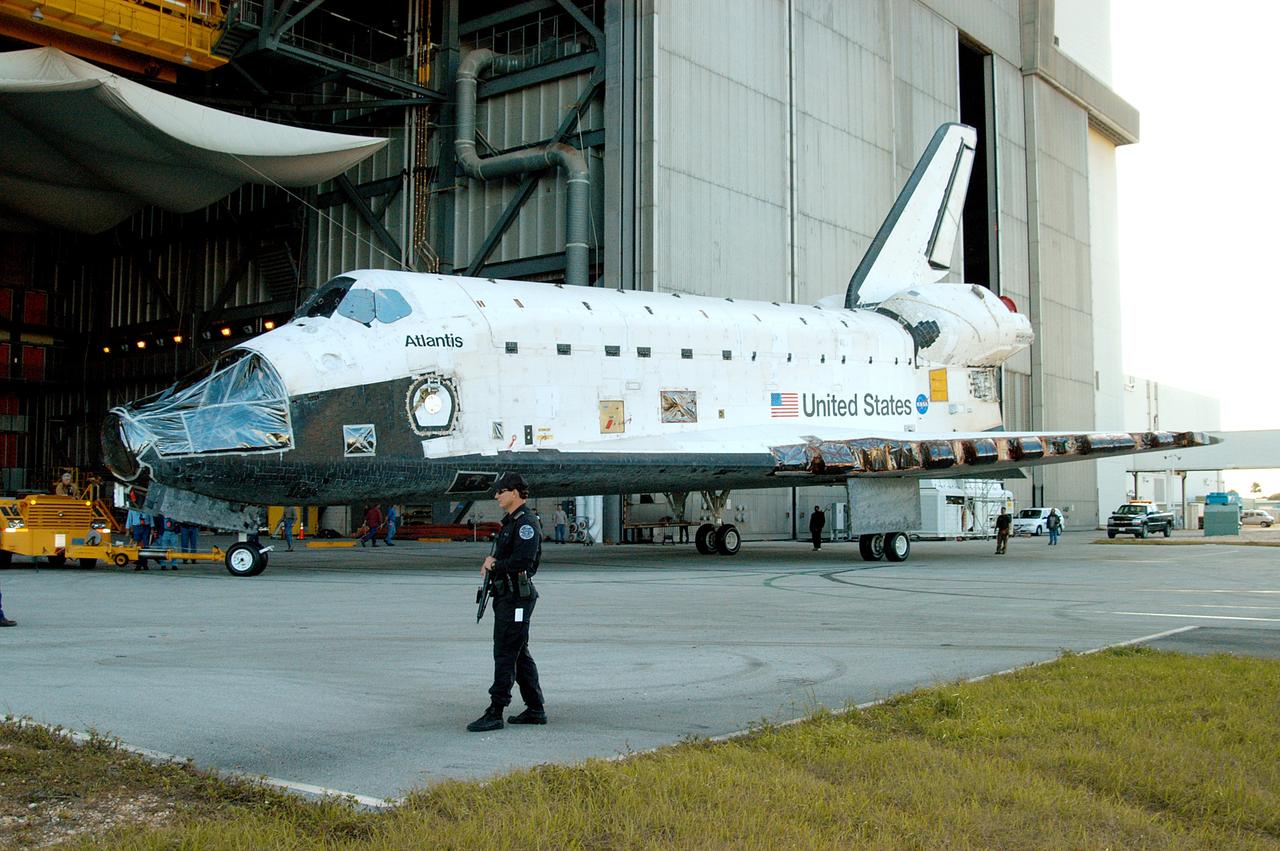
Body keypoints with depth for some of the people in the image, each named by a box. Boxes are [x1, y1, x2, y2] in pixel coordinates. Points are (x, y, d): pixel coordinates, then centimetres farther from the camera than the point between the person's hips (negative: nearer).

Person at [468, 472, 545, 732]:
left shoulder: (526, 522, -16)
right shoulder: (511, 521, 17)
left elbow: (523, 560, -26)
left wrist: (494, 565, -12)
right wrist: (490, 564, 2)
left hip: (516, 598, -11)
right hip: (507, 594, 11)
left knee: (505, 654, -7)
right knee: (520, 654, 14)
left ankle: (495, 713, -4)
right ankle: (536, 710, 20)